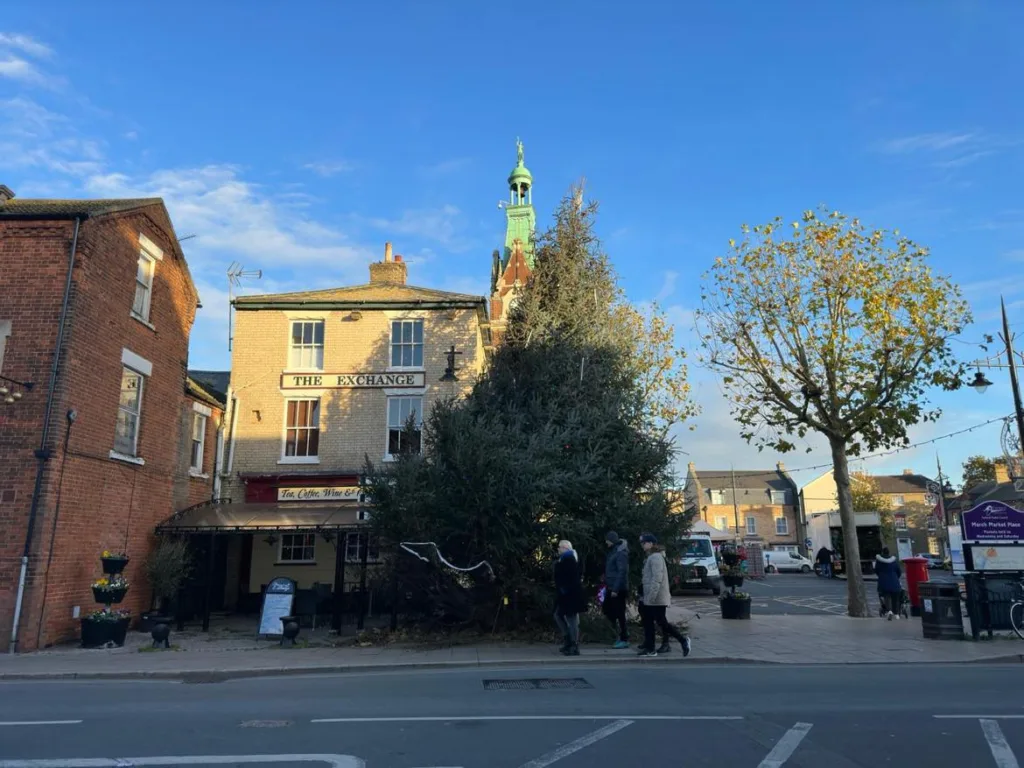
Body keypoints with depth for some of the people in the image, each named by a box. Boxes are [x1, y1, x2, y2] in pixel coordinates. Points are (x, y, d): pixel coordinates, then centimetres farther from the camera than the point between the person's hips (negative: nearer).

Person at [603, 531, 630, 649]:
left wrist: (616, 589, -23)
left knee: (619, 613, -2)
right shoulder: (612, 551, 12)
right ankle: (622, 632, 24)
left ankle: (624, 640, 8)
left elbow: (622, 572, -22)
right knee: (607, 609, 13)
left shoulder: (621, 553, -17)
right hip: (611, 588, 9)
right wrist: (607, 586, 14)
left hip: (618, 589, -9)